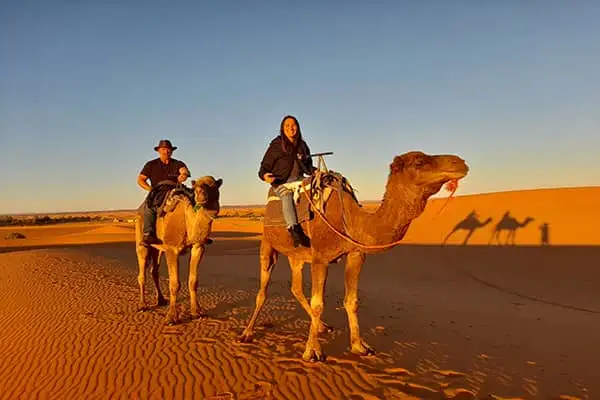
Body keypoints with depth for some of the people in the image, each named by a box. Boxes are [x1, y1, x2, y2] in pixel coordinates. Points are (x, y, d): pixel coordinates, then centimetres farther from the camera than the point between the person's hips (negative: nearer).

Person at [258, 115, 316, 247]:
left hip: (298, 180, 5)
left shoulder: (302, 145, 15)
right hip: (280, 181, -5)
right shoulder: (276, 145, 1)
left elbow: (308, 167, 27)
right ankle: (294, 230, -50)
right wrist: (265, 175, -23)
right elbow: (264, 166, -1)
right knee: (286, 194, -36)